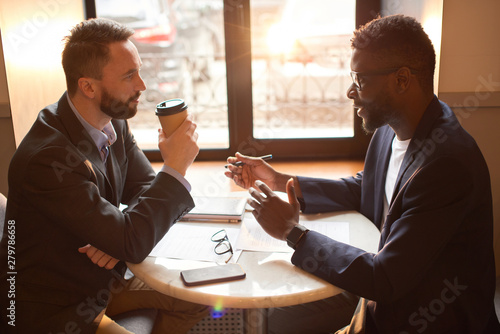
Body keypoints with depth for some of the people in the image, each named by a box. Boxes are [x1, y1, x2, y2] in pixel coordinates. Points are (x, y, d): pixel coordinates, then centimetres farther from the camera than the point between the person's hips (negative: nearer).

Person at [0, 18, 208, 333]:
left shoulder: (114, 122, -7)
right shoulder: (46, 157, -32)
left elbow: (146, 186, 1)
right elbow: (132, 245, -33)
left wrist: (126, 232, -19)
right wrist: (175, 166, -28)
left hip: (100, 281, 8)